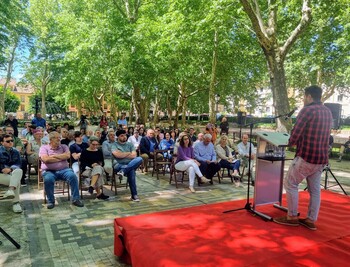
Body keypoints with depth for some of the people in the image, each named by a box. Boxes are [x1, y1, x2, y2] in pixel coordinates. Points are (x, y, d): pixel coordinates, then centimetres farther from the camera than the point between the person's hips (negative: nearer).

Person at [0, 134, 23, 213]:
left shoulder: (15, 152, 9)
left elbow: (18, 165, 2)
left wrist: (10, 169, -17)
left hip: (13, 173, 3)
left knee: (19, 171, -34)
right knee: (17, 180, -30)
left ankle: (10, 190, -48)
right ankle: (15, 203, -24)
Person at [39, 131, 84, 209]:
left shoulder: (64, 147, 15)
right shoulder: (44, 148, 8)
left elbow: (67, 155, -5)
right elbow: (45, 159, -10)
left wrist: (54, 156, -5)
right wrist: (61, 158, -5)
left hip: (64, 170, 2)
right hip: (49, 171, -1)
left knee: (73, 176, -27)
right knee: (48, 179, -35)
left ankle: (76, 199, -18)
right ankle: (50, 201, -13)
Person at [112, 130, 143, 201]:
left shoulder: (130, 144, 17)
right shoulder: (115, 145, 7)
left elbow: (134, 155, 1)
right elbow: (117, 155, -13)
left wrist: (122, 154, -2)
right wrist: (129, 153, 0)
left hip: (131, 164, 3)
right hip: (119, 165, -3)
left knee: (139, 159, -32)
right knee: (131, 171, -37)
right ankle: (134, 195, -33)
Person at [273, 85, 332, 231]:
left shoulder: (307, 110, -12)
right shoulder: (328, 112, 13)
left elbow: (296, 133, -14)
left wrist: (290, 143, 7)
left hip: (307, 156, -8)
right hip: (322, 157, 8)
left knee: (290, 183, 4)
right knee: (315, 189, 12)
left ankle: (292, 217, 11)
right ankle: (311, 220, 20)